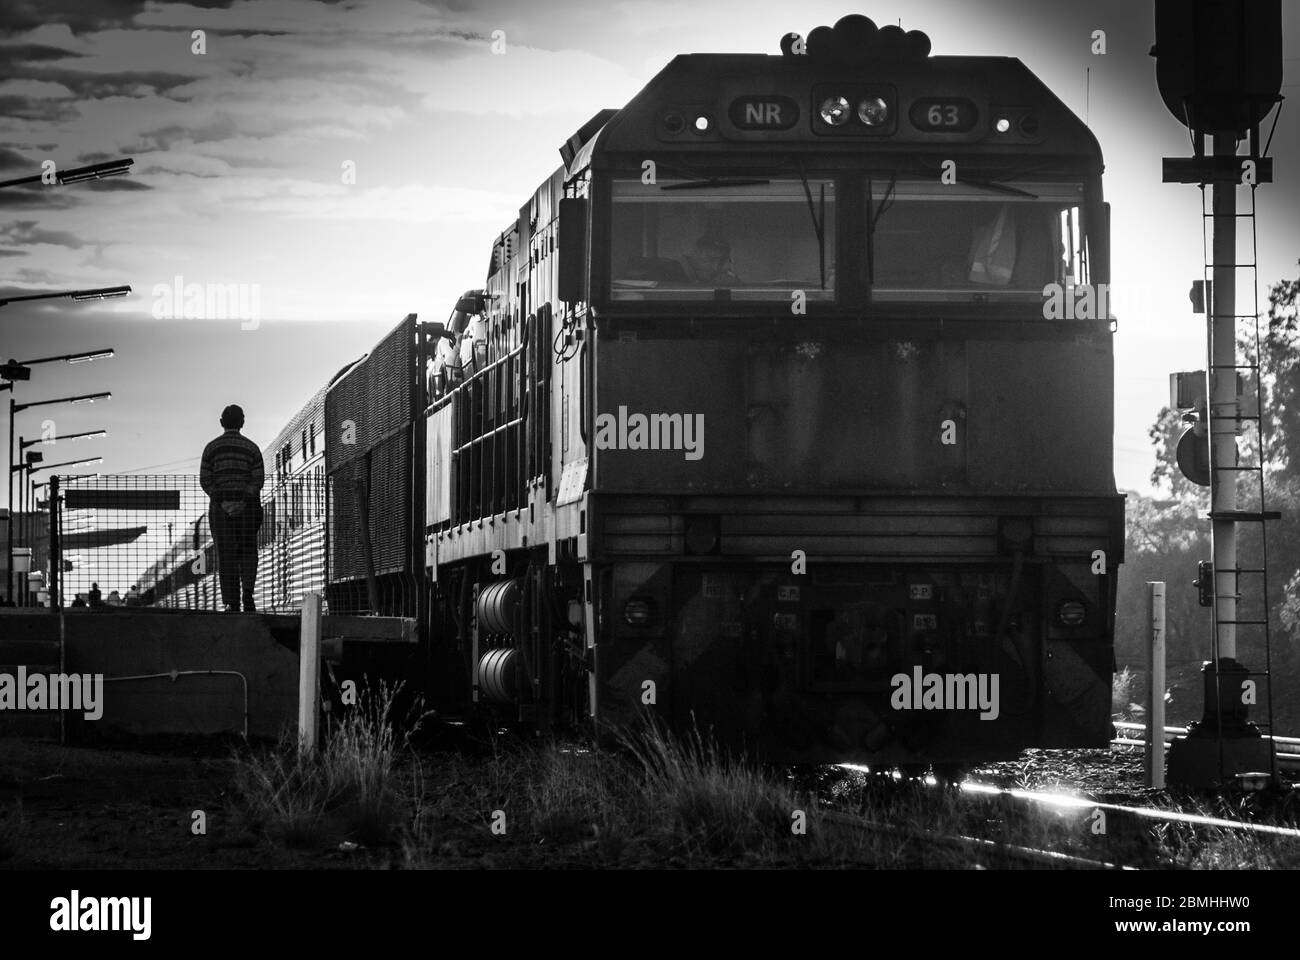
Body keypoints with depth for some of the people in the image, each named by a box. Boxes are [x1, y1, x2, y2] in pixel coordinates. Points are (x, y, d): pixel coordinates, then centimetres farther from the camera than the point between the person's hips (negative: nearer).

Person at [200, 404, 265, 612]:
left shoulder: (212, 447, 3)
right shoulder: (251, 447, 3)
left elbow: (205, 480, -5)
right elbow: (258, 480, -6)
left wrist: (221, 502, -8)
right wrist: (243, 501, -10)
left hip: (219, 506, 0)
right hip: (247, 507, 0)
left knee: (226, 555, 3)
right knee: (248, 551, 12)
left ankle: (231, 603, -4)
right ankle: (247, 591, -10)